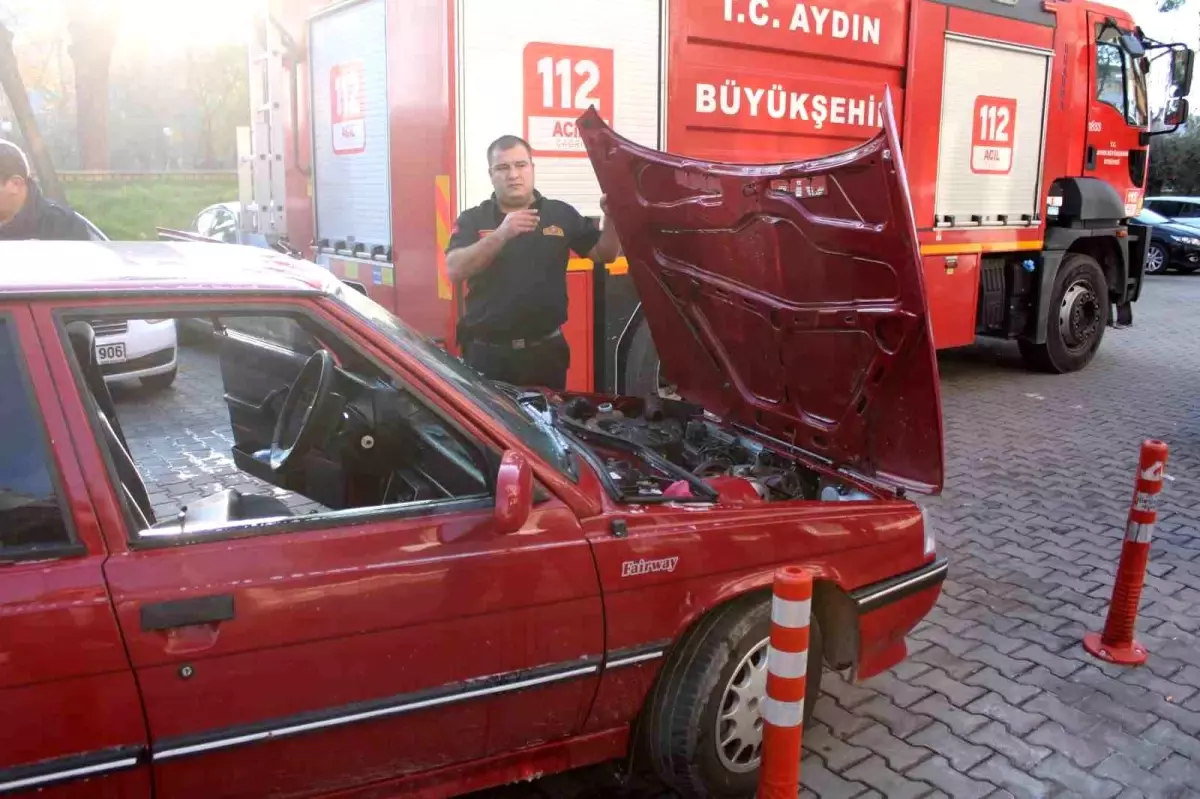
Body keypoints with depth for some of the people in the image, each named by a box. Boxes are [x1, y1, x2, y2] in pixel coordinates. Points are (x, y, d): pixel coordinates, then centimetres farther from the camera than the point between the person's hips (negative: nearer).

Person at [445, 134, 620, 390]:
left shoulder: (561, 214, 7)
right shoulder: (472, 220, 2)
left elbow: (604, 254, 8)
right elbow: (455, 270, -14)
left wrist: (610, 217, -11)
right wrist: (501, 234, -26)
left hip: (545, 351, 1)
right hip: (487, 353, -1)